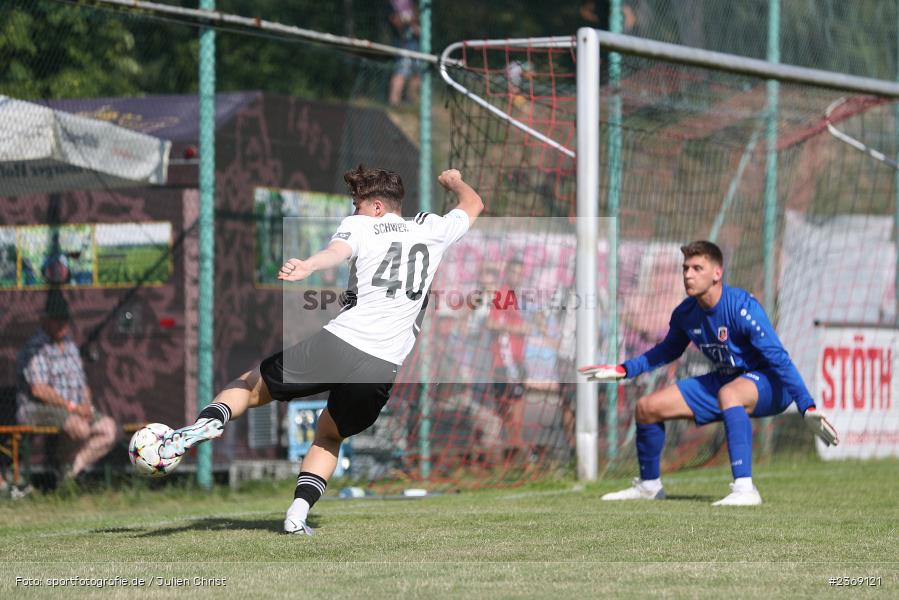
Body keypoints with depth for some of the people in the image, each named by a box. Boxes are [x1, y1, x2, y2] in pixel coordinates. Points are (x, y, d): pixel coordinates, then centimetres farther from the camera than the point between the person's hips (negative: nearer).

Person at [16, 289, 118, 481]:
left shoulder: (71, 347, 19)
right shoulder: (35, 349, -10)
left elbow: (83, 383, 22)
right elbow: (38, 389, -20)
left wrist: (87, 405, 0)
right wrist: (71, 406, -21)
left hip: (75, 410, 9)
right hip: (38, 410, -9)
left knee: (109, 428, -14)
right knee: (79, 427, -35)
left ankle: (74, 468, -20)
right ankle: (66, 468, -11)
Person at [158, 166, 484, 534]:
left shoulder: (360, 226, 6)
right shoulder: (432, 229, 16)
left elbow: (337, 251, -18)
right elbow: (473, 205, 37)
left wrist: (307, 267, -38)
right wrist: (454, 181, 58)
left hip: (337, 342, -3)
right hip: (384, 369, 3)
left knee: (250, 386, 17)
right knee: (329, 437, 26)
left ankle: (209, 421, -13)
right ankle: (297, 514, 7)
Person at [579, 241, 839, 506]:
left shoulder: (742, 307, -26)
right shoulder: (685, 313, -3)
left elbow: (779, 358, -27)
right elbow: (668, 351, 19)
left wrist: (807, 407, -33)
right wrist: (622, 371, 13)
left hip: (769, 384, -8)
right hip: (725, 381, 8)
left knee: (727, 394, -43)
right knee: (647, 407, 4)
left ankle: (744, 489, -46)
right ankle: (649, 485, 27)